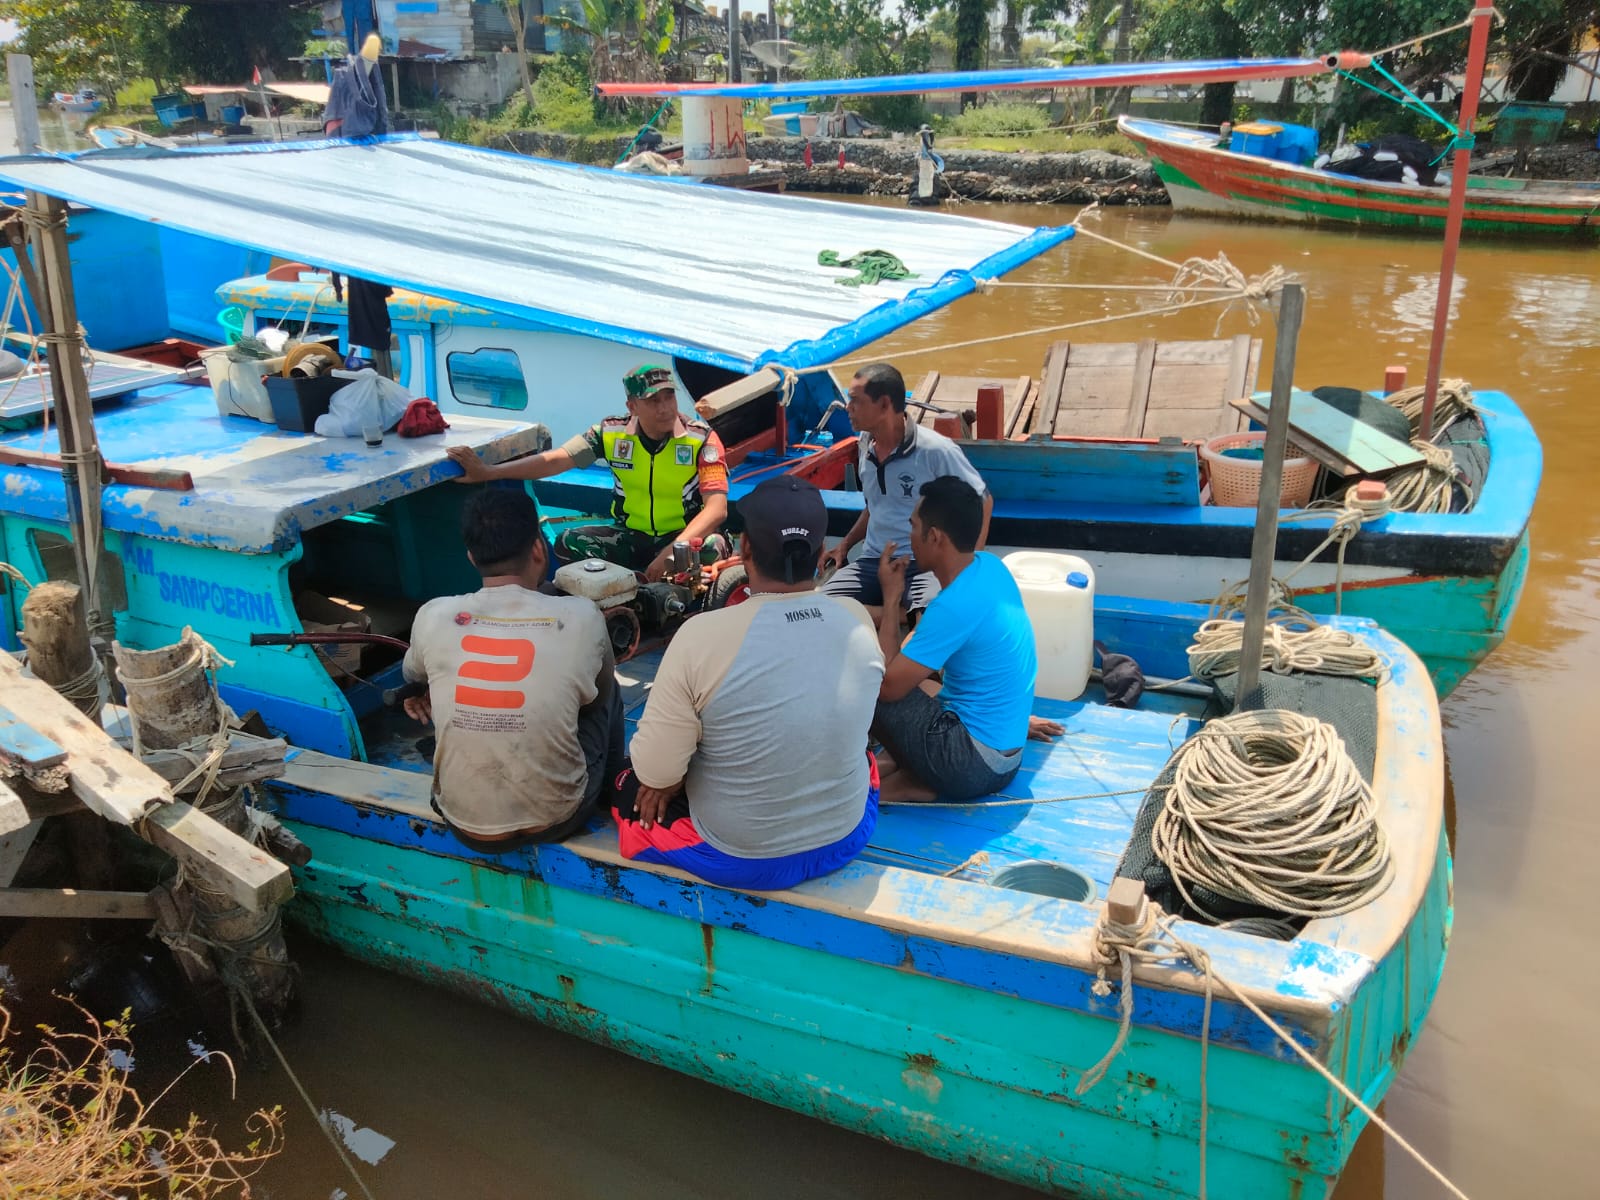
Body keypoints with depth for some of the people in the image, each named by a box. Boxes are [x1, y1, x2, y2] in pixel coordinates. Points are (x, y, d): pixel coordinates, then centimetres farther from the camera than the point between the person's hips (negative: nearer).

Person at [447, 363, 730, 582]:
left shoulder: (702, 439, -15)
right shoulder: (612, 432, -6)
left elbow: (716, 508, -24)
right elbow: (557, 460, -10)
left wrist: (673, 552, -38)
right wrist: (487, 472, -20)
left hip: (685, 536, -3)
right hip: (629, 537, 3)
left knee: (712, 547, -36)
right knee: (570, 544, -20)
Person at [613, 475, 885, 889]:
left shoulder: (702, 634, -27)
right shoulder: (858, 620, -12)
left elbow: (656, 771, -19)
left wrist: (668, 779, 4)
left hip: (739, 860, -3)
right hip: (846, 839, 4)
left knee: (631, 789, 24)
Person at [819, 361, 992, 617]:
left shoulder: (936, 451, -10)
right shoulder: (866, 444, 10)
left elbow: (983, 502, -1)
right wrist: (845, 545, 14)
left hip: (924, 565, -6)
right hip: (873, 561, 6)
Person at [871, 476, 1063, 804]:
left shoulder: (955, 604, -25)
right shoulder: (990, 566, 2)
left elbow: (887, 684, -20)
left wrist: (891, 598, -12)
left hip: (972, 765, -9)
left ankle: (913, 779, 1)